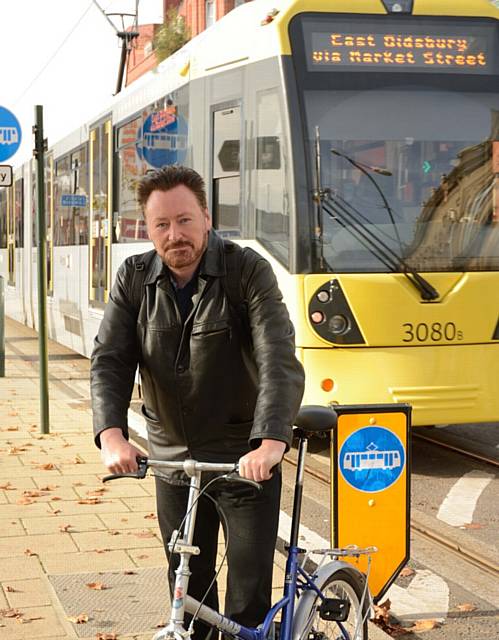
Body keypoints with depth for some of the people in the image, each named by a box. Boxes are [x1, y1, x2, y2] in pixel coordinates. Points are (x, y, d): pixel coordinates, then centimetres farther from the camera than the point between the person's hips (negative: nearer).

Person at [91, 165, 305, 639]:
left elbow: (279, 362, -23)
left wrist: (270, 443, -38)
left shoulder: (248, 271, -13)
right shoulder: (134, 279, -1)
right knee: (189, 591, 13)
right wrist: (112, 435, -24)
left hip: (247, 459, -3)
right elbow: (108, 362, -6)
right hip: (172, 459, 3)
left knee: (250, 595, 0)